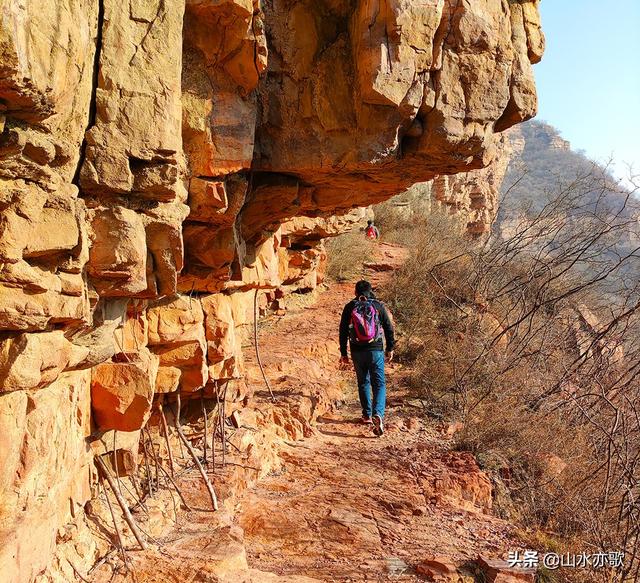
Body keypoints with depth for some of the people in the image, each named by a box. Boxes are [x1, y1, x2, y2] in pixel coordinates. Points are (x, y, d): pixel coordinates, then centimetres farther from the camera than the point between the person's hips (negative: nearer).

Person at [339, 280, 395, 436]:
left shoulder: (349, 307, 1)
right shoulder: (378, 306, 0)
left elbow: (343, 331, 3)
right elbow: (389, 328, 3)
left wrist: (343, 354, 10)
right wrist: (390, 349, 14)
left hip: (357, 352, 1)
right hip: (376, 350, -1)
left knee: (363, 382, 19)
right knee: (379, 384, 1)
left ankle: (367, 415, 25)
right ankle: (378, 414, -20)